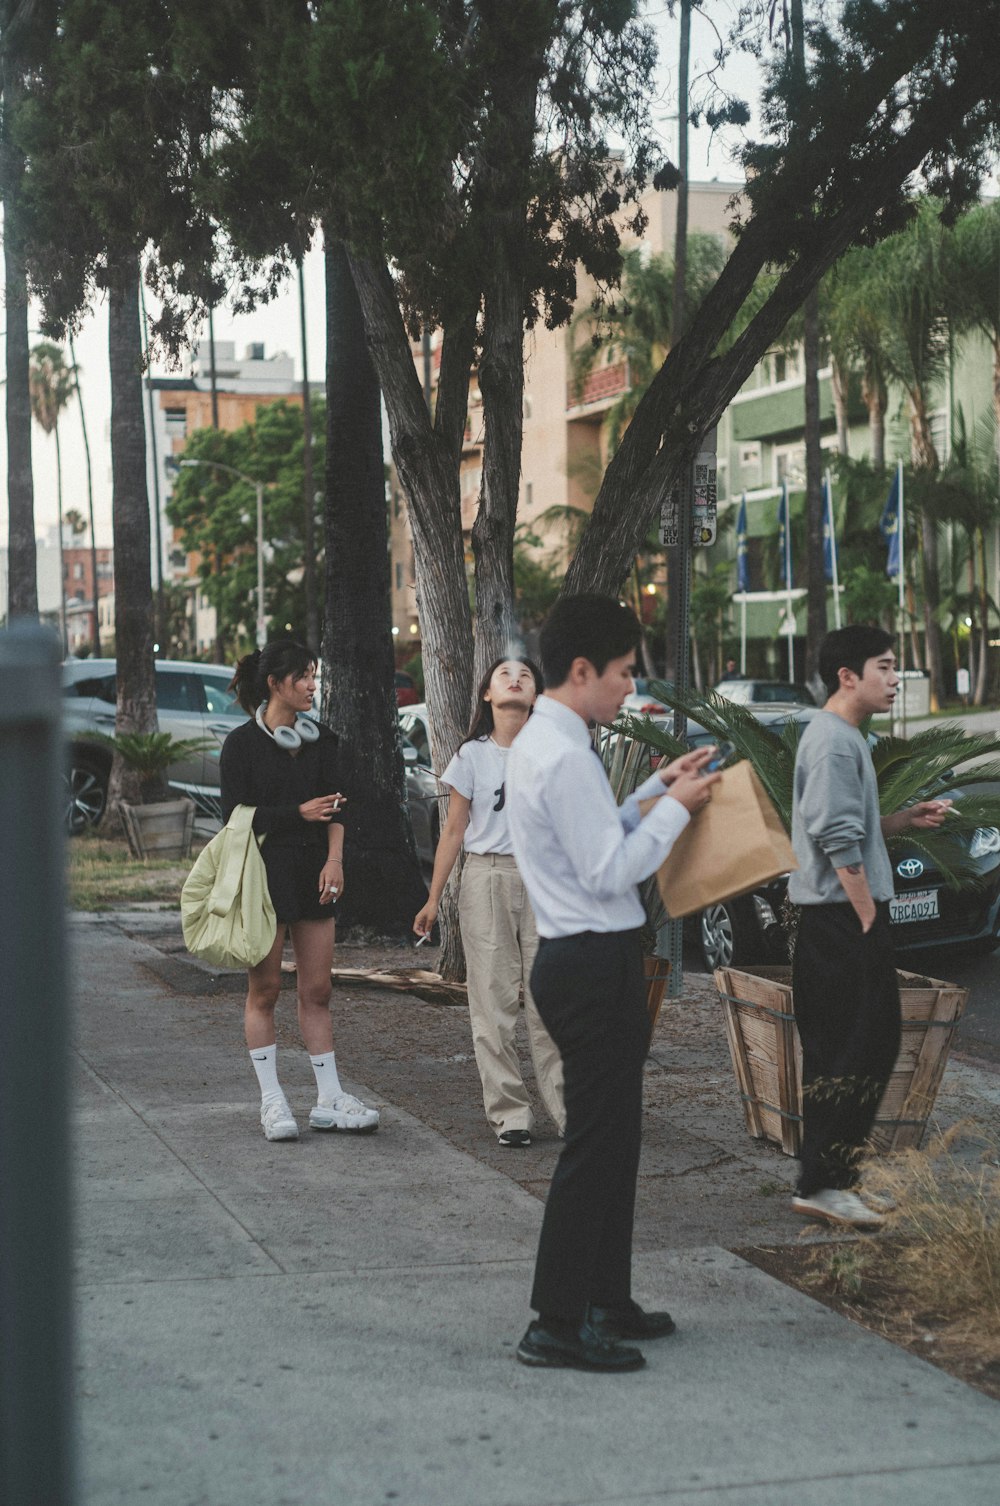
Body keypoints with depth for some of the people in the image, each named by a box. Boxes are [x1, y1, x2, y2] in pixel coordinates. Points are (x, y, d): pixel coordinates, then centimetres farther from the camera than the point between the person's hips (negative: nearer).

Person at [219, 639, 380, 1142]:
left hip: (313, 874, 4)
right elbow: (236, 816, -7)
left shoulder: (320, 741, 12)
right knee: (265, 988, 1)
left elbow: (334, 806, 7)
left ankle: (329, 1099, 9)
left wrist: (334, 859, -8)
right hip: (264, 875, -4)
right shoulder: (242, 744, -3)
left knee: (317, 991, 5)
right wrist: (299, 813, -14)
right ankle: (272, 1103, 7)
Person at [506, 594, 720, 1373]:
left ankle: (606, 1299, 27)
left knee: (615, 1135, 17)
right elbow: (611, 871, -20)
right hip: (594, 966, -11)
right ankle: (558, 1323, 0)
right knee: (596, 1141, -5)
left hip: (583, 962, 11)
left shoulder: (544, 744, 14)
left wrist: (655, 792, 15)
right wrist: (674, 808, -11)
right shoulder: (564, 757, -19)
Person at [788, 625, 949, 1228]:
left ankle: (835, 1177, 17)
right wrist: (869, 919, -18)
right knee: (855, 1052, -9)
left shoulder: (845, 737, 18)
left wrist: (908, 818, 10)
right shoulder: (833, 741, -15)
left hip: (845, 917, 11)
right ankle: (822, 1184, -5)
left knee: (853, 1050, 12)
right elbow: (838, 844, -21)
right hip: (844, 915, -11)